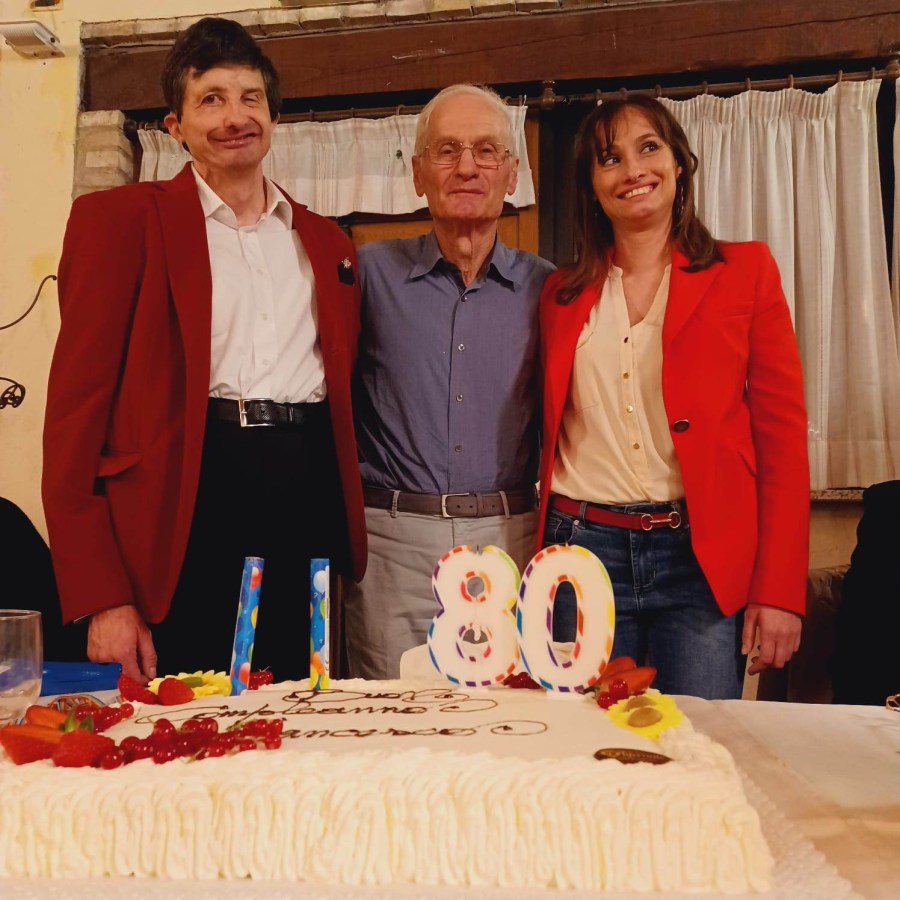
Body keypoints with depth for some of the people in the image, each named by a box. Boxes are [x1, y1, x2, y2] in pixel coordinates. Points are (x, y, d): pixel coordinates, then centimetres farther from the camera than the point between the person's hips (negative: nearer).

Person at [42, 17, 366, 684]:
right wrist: (100, 597, -10)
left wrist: (350, 525, 6)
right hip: (184, 509, -3)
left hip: (308, 505, 4)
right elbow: (77, 405, -2)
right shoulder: (116, 220, 4)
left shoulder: (327, 241, 18)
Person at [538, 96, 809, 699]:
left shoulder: (745, 271, 3)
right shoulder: (563, 295, 10)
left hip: (704, 562, -2)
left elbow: (783, 437, -1)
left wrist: (780, 591, -7)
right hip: (582, 551, 2)